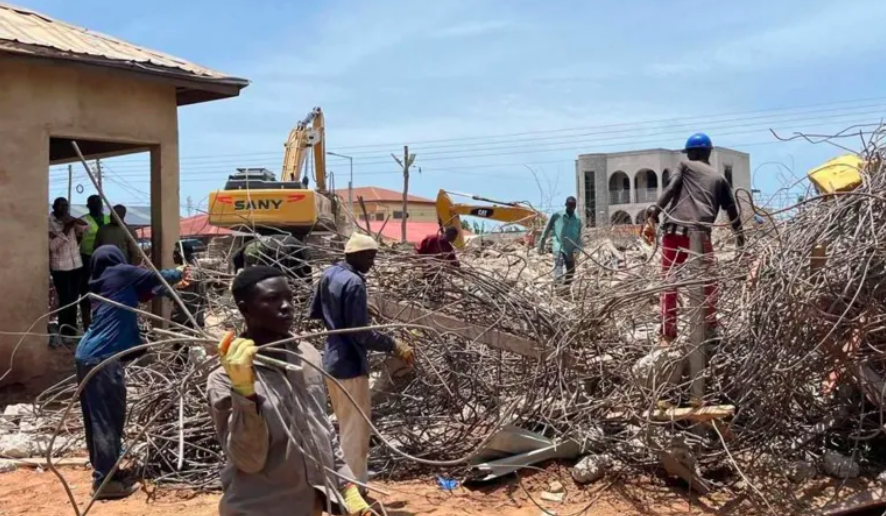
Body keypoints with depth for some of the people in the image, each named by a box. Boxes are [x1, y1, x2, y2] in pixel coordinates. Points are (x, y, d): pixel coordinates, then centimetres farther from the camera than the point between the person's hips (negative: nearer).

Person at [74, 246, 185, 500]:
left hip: (87, 355, 9)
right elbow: (156, 277, 7)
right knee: (108, 418, -3)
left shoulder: (100, 282, 18)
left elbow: (142, 293, 27)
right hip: (102, 358, -9)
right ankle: (105, 480, 0)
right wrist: (178, 273, 26)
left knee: (97, 416, 16)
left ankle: (102, 471, 26)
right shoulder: (121, 273, -3)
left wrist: (171, 286, 34)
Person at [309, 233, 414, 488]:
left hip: (332, 360, 10)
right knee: (356, 430, 1)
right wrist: (394, 345, -21)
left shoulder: (329, 274, 5)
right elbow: (361, 334, -24)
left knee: (346, 426, 22)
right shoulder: (354, 283, -22)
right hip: (349, 364, -10)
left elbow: (315, 312, 18)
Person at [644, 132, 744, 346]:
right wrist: (742, 242, 32)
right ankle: (709, 330, 13)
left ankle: (667, 334, 4)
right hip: (700, 234, 1)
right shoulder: (719, 178, 22)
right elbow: (732, 212, 24)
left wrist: (653, 216, -12)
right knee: (708, 284, 14)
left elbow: (670, 190, -2)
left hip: (674, 232, -1)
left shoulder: (685, 166, 17)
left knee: (669, 284, 5)